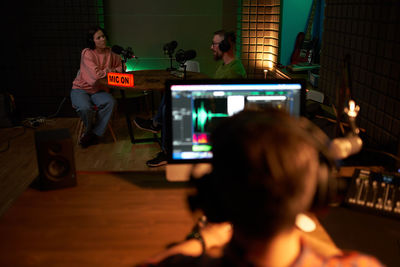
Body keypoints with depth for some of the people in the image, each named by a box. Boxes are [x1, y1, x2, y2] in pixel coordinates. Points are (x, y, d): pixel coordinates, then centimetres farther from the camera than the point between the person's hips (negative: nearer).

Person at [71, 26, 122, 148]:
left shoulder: (110, 53, 2)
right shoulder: (87, 53, -16)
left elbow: (120, 66, 17)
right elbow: (96, 75, -25)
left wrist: (114, 71, -5)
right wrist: (109, 71, -7)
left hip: (98, 90, 4)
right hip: (81, 89, -4)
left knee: (110, 102, -28)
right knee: (85, 108, -35)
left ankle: (93, 134, -13)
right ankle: (90, 129, 1)